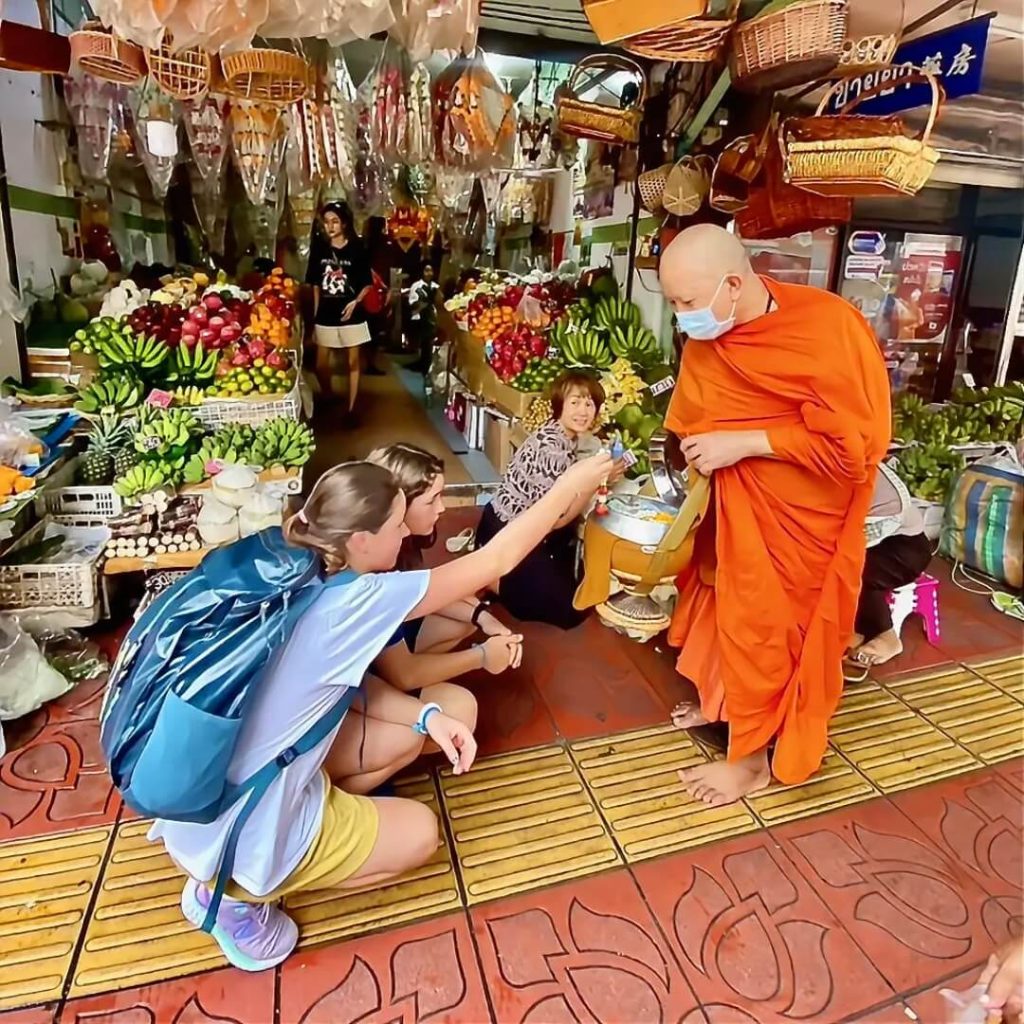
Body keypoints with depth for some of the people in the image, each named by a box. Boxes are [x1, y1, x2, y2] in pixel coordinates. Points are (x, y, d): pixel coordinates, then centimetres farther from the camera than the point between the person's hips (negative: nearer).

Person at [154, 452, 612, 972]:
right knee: (420, 832, 11)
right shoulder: (351, 602, -29)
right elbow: (496, 560, -23)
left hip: (212, 798, 8)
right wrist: (572, 484, -13)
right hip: (241, 835, -7)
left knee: (407, 736, 11)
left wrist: (428, 715, -7)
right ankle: (237, 891, 7)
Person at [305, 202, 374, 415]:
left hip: (351, 315, -2)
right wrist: (315, 312, 5)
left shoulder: (357, 249, -4)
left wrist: (355, 302, -17)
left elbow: (367, 284, -1)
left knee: (353, 362, 6)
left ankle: (351, 409, 15)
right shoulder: (318, 248, 3)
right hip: (325, 315, 2)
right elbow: (315, 284, 8)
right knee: (321, 365, 7)